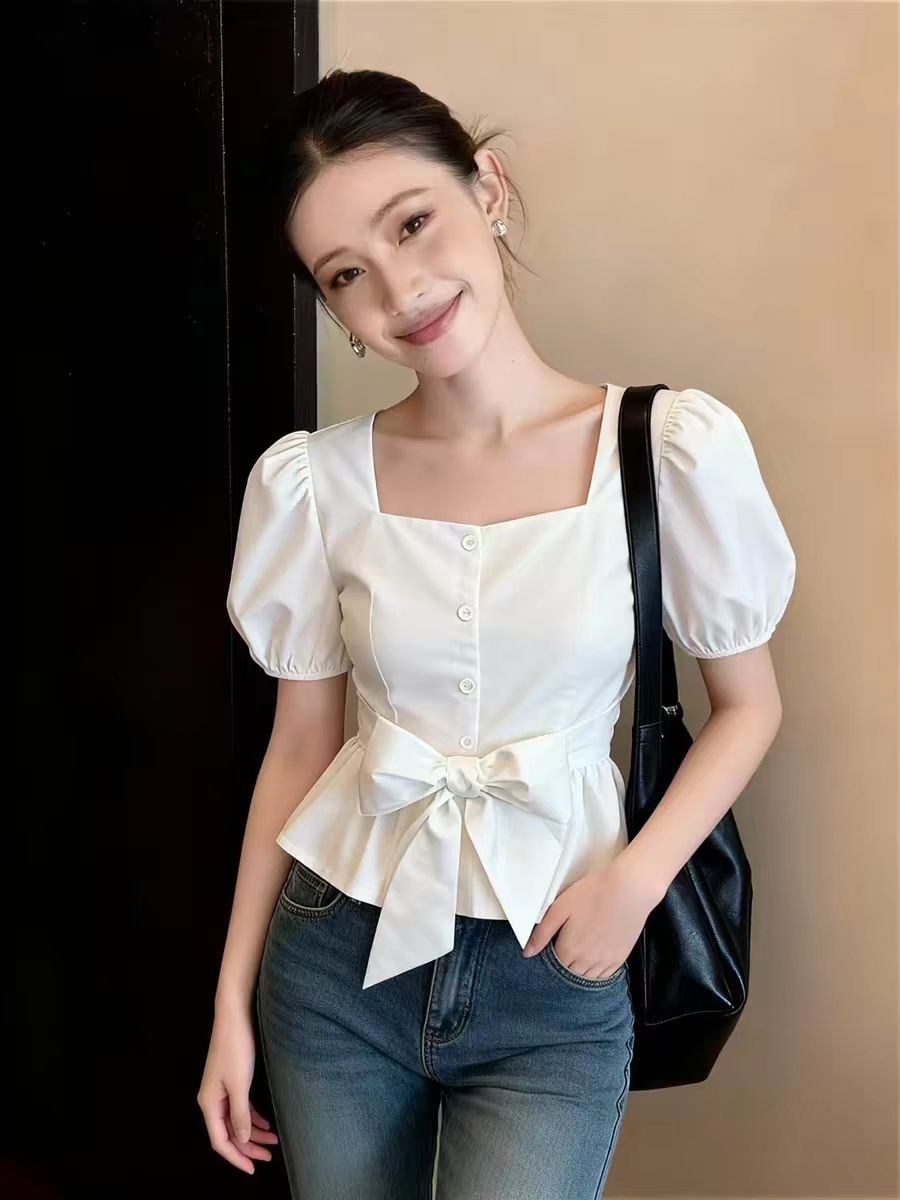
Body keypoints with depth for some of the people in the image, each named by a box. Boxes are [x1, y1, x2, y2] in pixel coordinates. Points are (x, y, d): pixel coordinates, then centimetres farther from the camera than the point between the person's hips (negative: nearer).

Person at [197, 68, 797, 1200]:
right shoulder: (312, 482, -7)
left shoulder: (676, 449, -13)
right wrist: (233, 994, 6)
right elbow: (301, 743, 3)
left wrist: (635, 875, -15)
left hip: (552, 983, -1)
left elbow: (747, 703, 0)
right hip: (335, 959, 2)